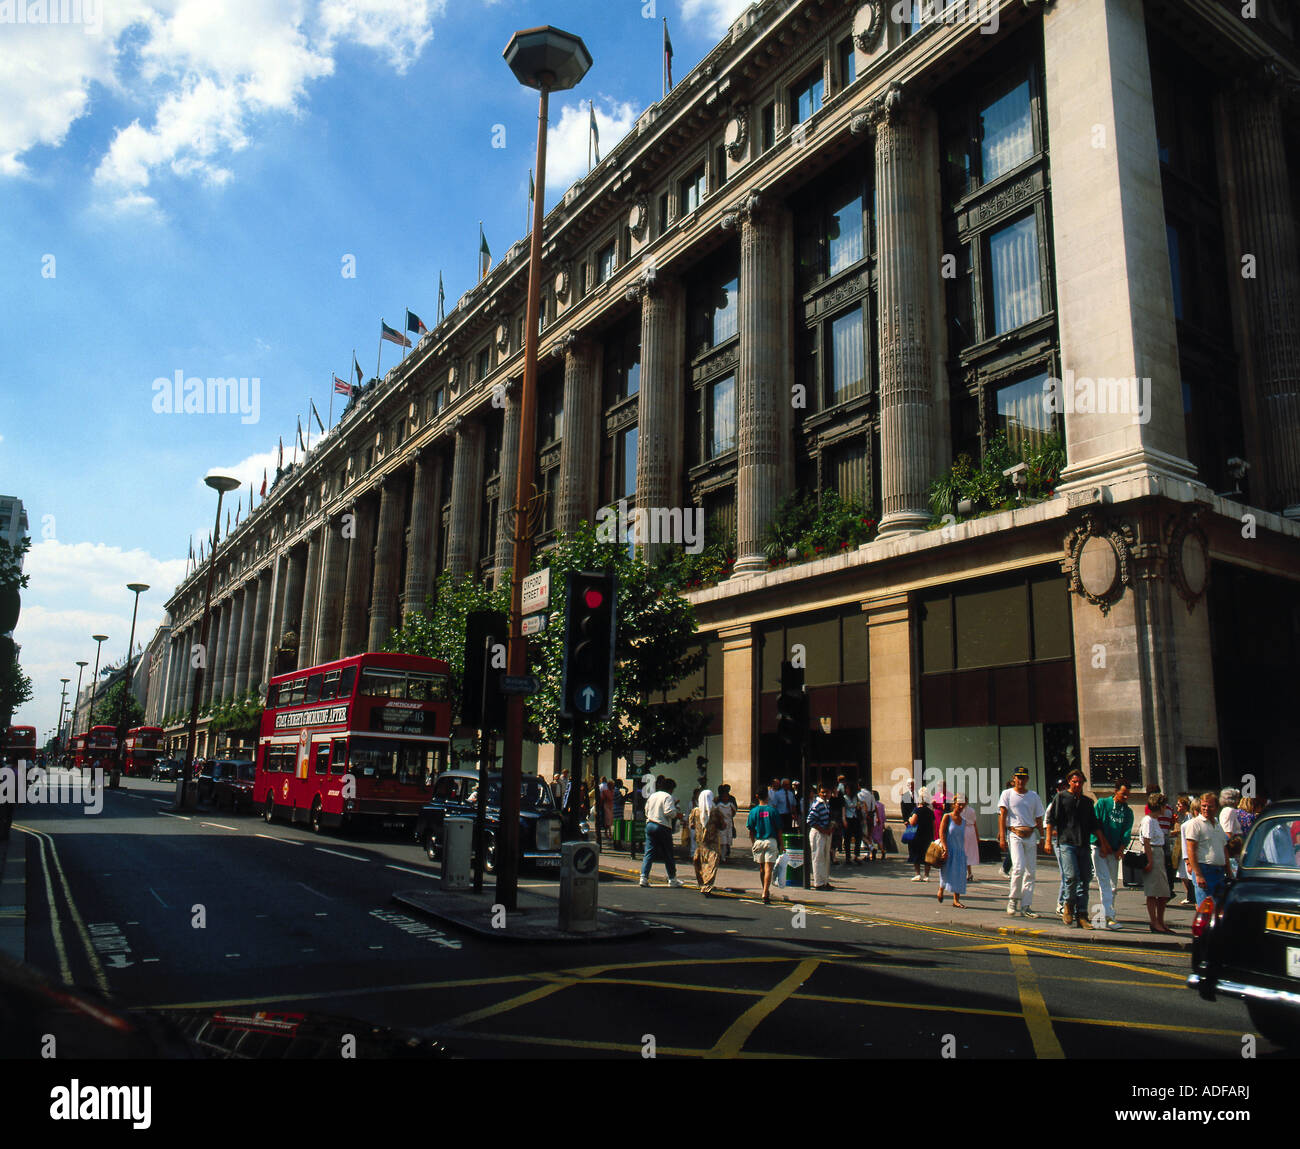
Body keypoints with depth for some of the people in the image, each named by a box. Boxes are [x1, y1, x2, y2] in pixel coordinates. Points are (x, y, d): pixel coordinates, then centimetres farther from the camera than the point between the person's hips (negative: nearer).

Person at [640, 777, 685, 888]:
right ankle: (672, 879, 16)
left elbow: (646, 810, 19)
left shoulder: (652, 796, 13)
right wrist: (678, 815, -4)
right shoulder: (668, 797, -9)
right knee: (668, 855, 7)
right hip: (663, 827, -6)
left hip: (650, 824, 6)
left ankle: (644, 877, -8)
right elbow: (669, 812, -21)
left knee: (649, 853, 4)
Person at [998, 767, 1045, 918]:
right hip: (1015, 834, -3)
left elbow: (1039, 819, 16)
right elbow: (1002, 816, 0)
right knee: (1019, 867, -18)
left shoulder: (1034, 796, 14)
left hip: (1031, 835, 3)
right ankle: (1013, 899, -1)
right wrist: (1002, 837, -9)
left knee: (1030, 871, 0)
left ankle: (1026, 906, 4)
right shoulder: (1007, 794, 6)